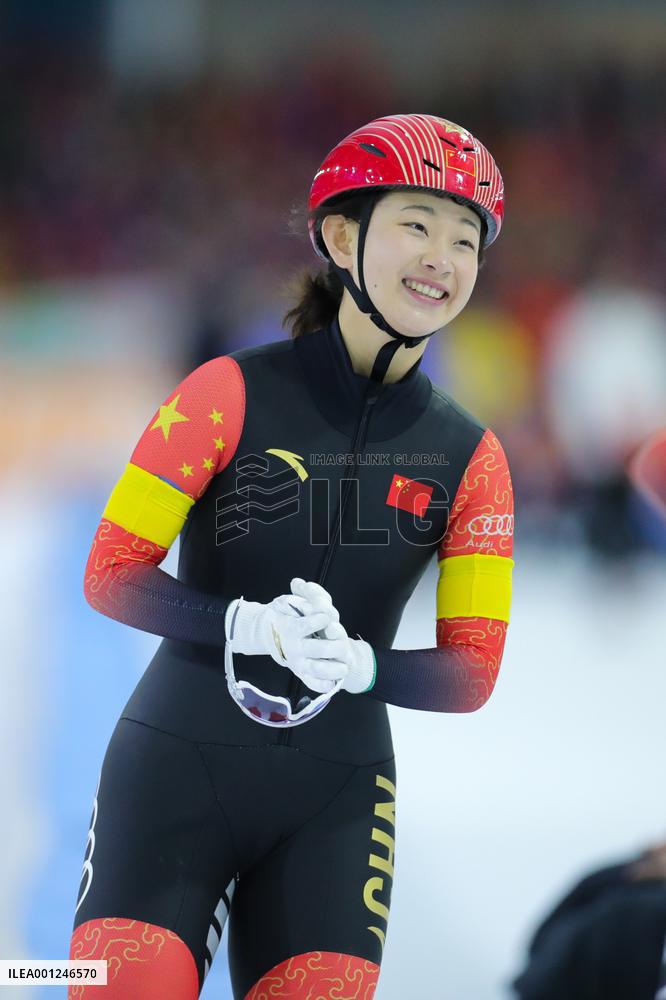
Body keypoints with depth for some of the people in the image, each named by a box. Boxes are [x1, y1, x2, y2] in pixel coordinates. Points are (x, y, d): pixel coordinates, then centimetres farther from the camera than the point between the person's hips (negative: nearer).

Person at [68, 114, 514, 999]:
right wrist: (249, 626, -23)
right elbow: (113, 573, -6)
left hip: (333, 799, 3)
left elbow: (472, 672, 2)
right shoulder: (232, 394, -5)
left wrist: (358, 665, -18)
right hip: (175, 766, -2)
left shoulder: (469, 458, 3)